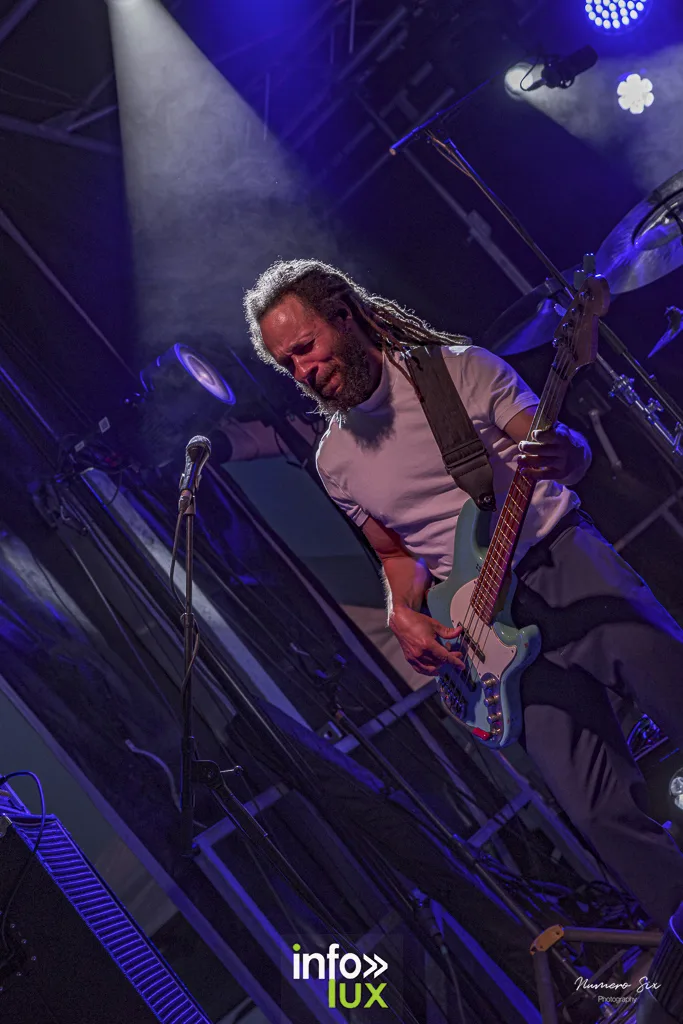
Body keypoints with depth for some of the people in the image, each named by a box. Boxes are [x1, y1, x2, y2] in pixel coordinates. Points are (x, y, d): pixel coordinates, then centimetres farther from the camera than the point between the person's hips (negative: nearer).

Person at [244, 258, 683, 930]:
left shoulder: (460, 369, 0)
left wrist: (565, 454, -25)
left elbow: (567, 451, -1)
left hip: (562, 554, -1)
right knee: (600, 810, -10)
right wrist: (403, 614, -1)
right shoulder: (334, 461, 10)